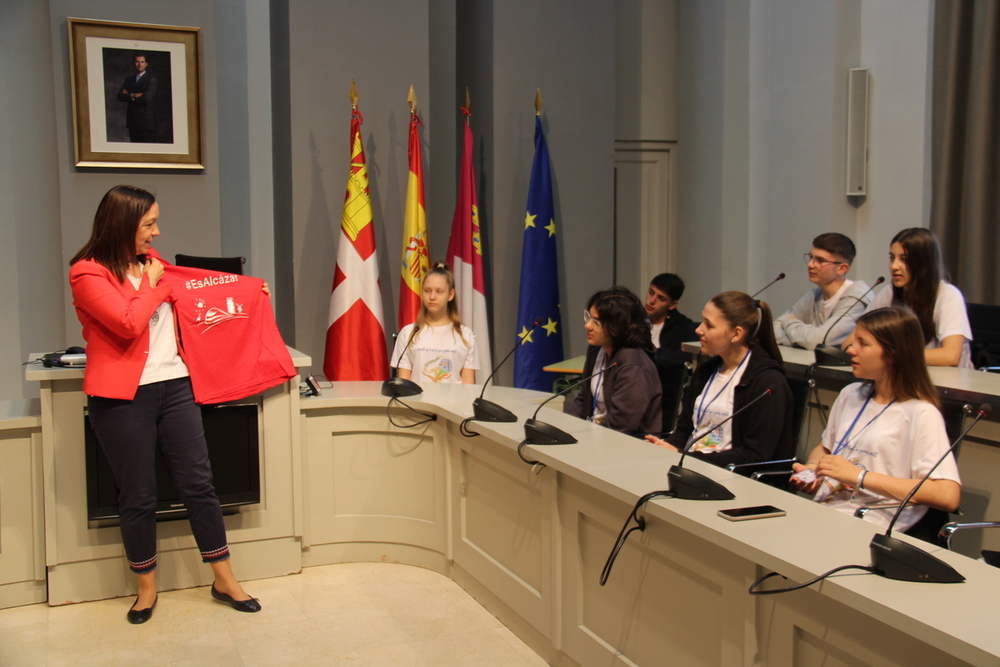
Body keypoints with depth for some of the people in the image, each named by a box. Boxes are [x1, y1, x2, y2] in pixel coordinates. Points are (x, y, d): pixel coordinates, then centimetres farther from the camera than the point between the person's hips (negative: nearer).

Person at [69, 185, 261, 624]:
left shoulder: (151, 261, 12)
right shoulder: (88, 273, -8)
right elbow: (129, 323, -20)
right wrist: (152, 286, -5)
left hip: (174, 385, 5)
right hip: (122, 397, -5)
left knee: (198, 484, 6)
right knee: (138, 497, 6)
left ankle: (224, 579, 16)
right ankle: (147, 588, 24)